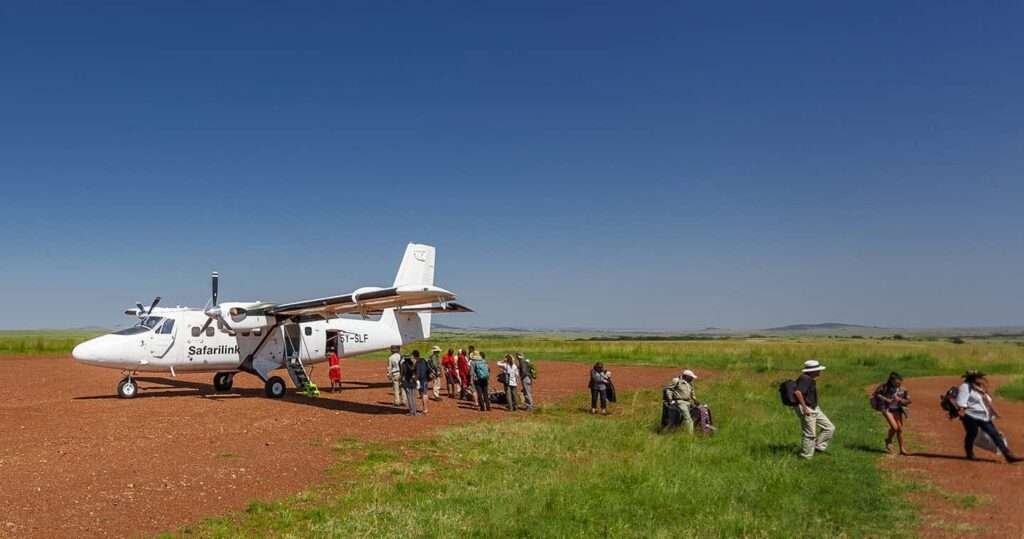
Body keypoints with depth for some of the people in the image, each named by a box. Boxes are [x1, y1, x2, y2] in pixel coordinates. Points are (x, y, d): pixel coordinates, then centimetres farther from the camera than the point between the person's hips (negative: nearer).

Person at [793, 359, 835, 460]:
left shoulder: (811, 379, 12)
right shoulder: (805, 379, -20)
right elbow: (797, 392, -35)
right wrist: (804, 407, -29)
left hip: (815, 409, 10)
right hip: (807, 410, -10)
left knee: (829, 428, 11)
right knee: (810, 434, -4)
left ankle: (819, 446, 18)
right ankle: (806, 457, 7)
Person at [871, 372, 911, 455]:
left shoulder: (902, 389, -8)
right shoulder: (885, 387, -17)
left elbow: (908, 401, -2)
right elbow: (875, 394, -7)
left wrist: (899, 399, -20)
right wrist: (885, 399, -18)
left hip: (897, 410, 4)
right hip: (887, 409, -4)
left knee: (900, 429, 6)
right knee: (894, 427, -16)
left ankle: (902, 449, 20)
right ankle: (888, 440, 14)